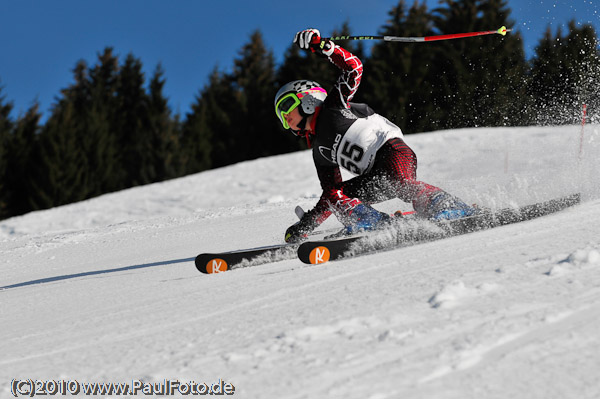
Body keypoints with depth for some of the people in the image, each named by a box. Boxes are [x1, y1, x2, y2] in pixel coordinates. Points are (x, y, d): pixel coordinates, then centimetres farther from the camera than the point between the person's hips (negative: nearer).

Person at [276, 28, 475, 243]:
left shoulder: (332, 106, 9)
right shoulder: (320, 151, 26)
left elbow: (354, 68, 1)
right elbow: (332, 192, 25)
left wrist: (324, 46, -8)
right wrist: (304, 226, 20)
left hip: (390, 148, -8)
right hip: (375, 176, 8)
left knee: (400, 183, -36)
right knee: (336, 198, -5)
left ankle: (452, 208, -46)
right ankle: (368, 221, -26)